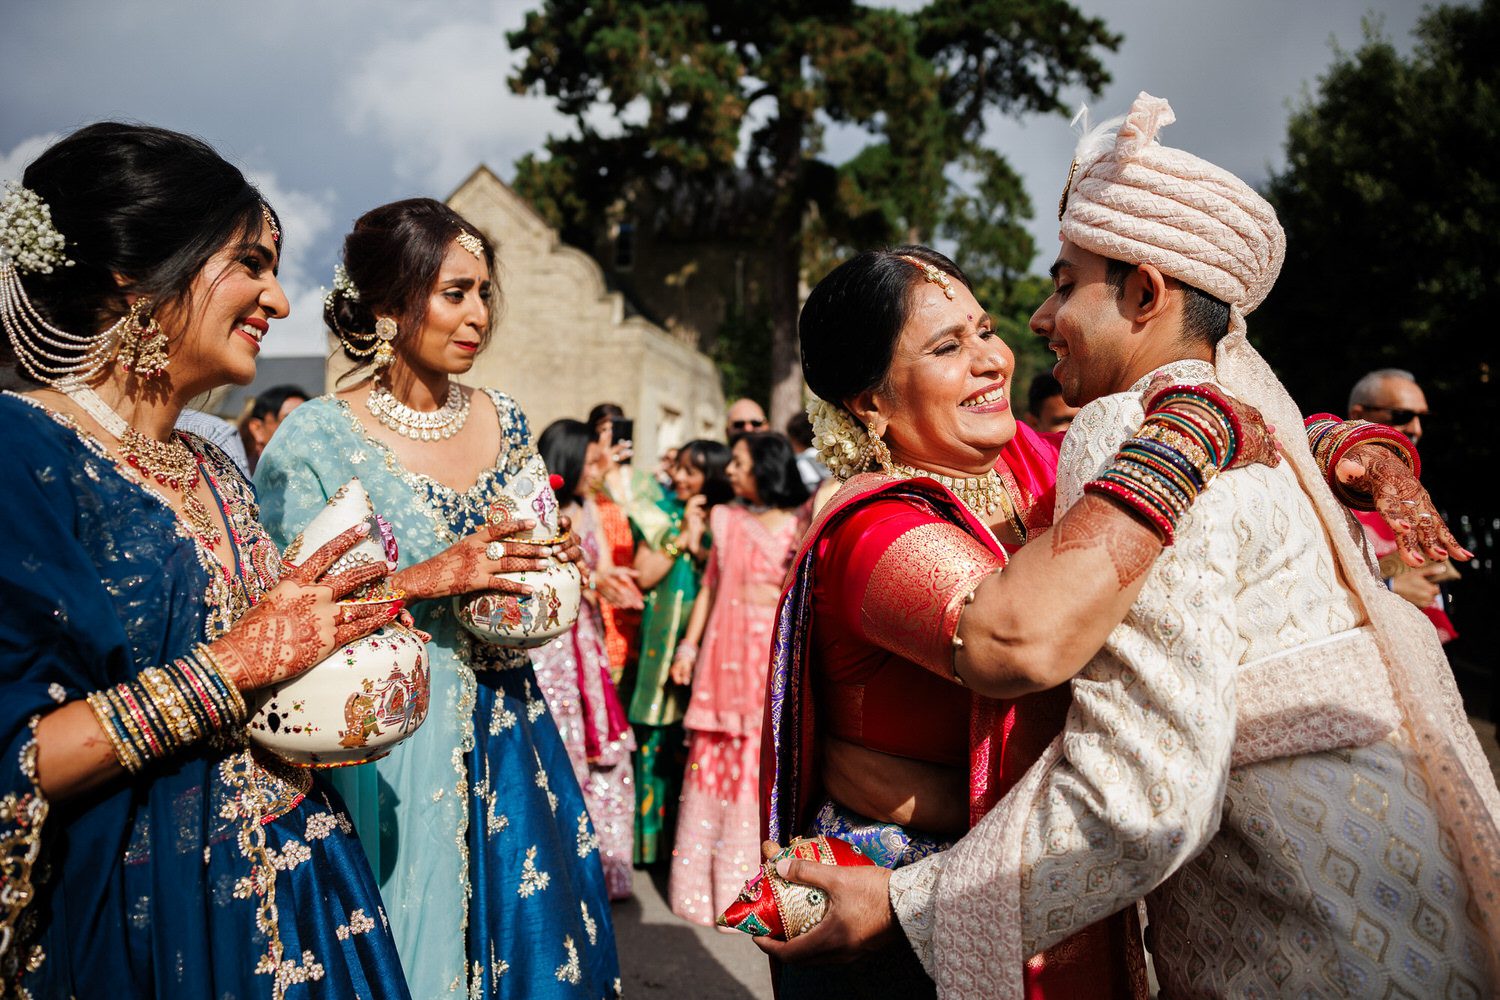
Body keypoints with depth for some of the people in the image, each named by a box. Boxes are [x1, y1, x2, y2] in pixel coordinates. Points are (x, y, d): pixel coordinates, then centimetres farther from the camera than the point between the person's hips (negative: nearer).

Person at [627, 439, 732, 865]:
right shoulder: (662, 514, 7)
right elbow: (644, 575, -2)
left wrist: (698, 546, -12)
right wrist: (681, 536, -7)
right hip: (663, 641, 0)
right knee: (657, 739, 0)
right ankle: (652, 837, 10)